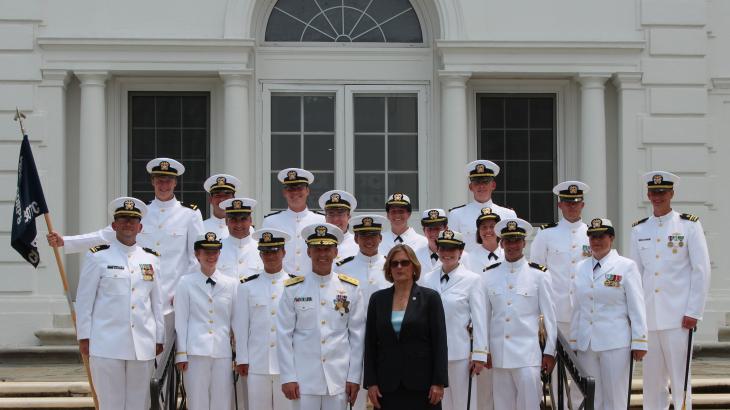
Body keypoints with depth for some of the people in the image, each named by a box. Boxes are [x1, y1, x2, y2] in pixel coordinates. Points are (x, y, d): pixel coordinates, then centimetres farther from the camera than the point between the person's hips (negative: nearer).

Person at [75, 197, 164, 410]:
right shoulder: (97, 257, 0)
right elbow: (84, 300, 1)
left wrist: (159, 339, 11)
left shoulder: (151, 259, 11)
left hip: (143, 346, 4)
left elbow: (157, 302, 13)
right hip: (106, 345, -3)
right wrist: (83, 337, -2)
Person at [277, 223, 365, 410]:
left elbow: (357, 336, 5)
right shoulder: (292, 289, 1)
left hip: (339, 380, 1)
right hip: (304, 380, -1)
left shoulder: (351, 288, 4)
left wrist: (354, 377, 1)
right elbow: (284, 336, 1)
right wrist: (287, 377, -4)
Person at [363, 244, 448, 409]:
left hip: (422, 383, -2)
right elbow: (370, 343, 9)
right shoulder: (378, 299, 9)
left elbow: (440, 342, -2)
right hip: (387, 386, 2)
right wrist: (370, 382, 1)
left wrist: (439, 382, -8)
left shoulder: (430, 297, 1)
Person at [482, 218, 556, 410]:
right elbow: (484, 316, 12)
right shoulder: (490, 275, 7)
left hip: (527, 354, -3)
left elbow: (549, 316, 2)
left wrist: (549, 351, 0)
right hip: (498, 354, 3)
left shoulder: (538, 274, -1)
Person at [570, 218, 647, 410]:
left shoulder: (626, 267, -1)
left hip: (615, 344, -4)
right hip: (586, 344, 4)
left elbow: (637, 308, -3)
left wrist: (639, 343, -7)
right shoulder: (581, 268, 12)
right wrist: (573, 342, 12)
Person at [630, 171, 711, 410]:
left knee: (680, 377, -2)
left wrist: (694, 313, -7)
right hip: (647, 317, 4)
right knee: (651, 379, 6)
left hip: (677, 316, -3)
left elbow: (701, 271, -2)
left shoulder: (689, 226, 1)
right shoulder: (639, 230, 11)